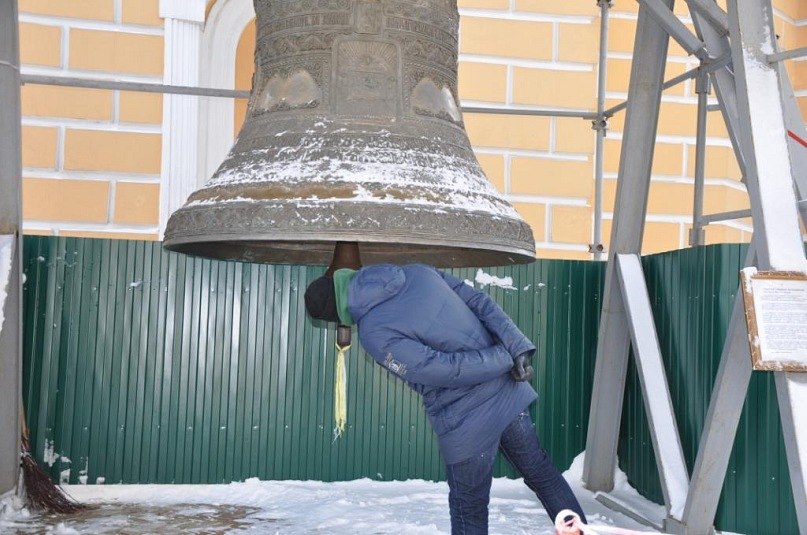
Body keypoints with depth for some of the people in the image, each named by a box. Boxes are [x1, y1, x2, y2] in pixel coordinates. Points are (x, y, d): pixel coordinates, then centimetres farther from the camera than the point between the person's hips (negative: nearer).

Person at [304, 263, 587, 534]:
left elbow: (442, 369, -21)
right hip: (510, 394, 6)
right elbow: (481, 302, -1)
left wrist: (505, 358, -12)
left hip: (466, 423, -6)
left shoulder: (373, 332, -16)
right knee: (542, 473, 24)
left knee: (469, 510, 13)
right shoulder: (417, 272, 2)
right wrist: (519, 349, -5)